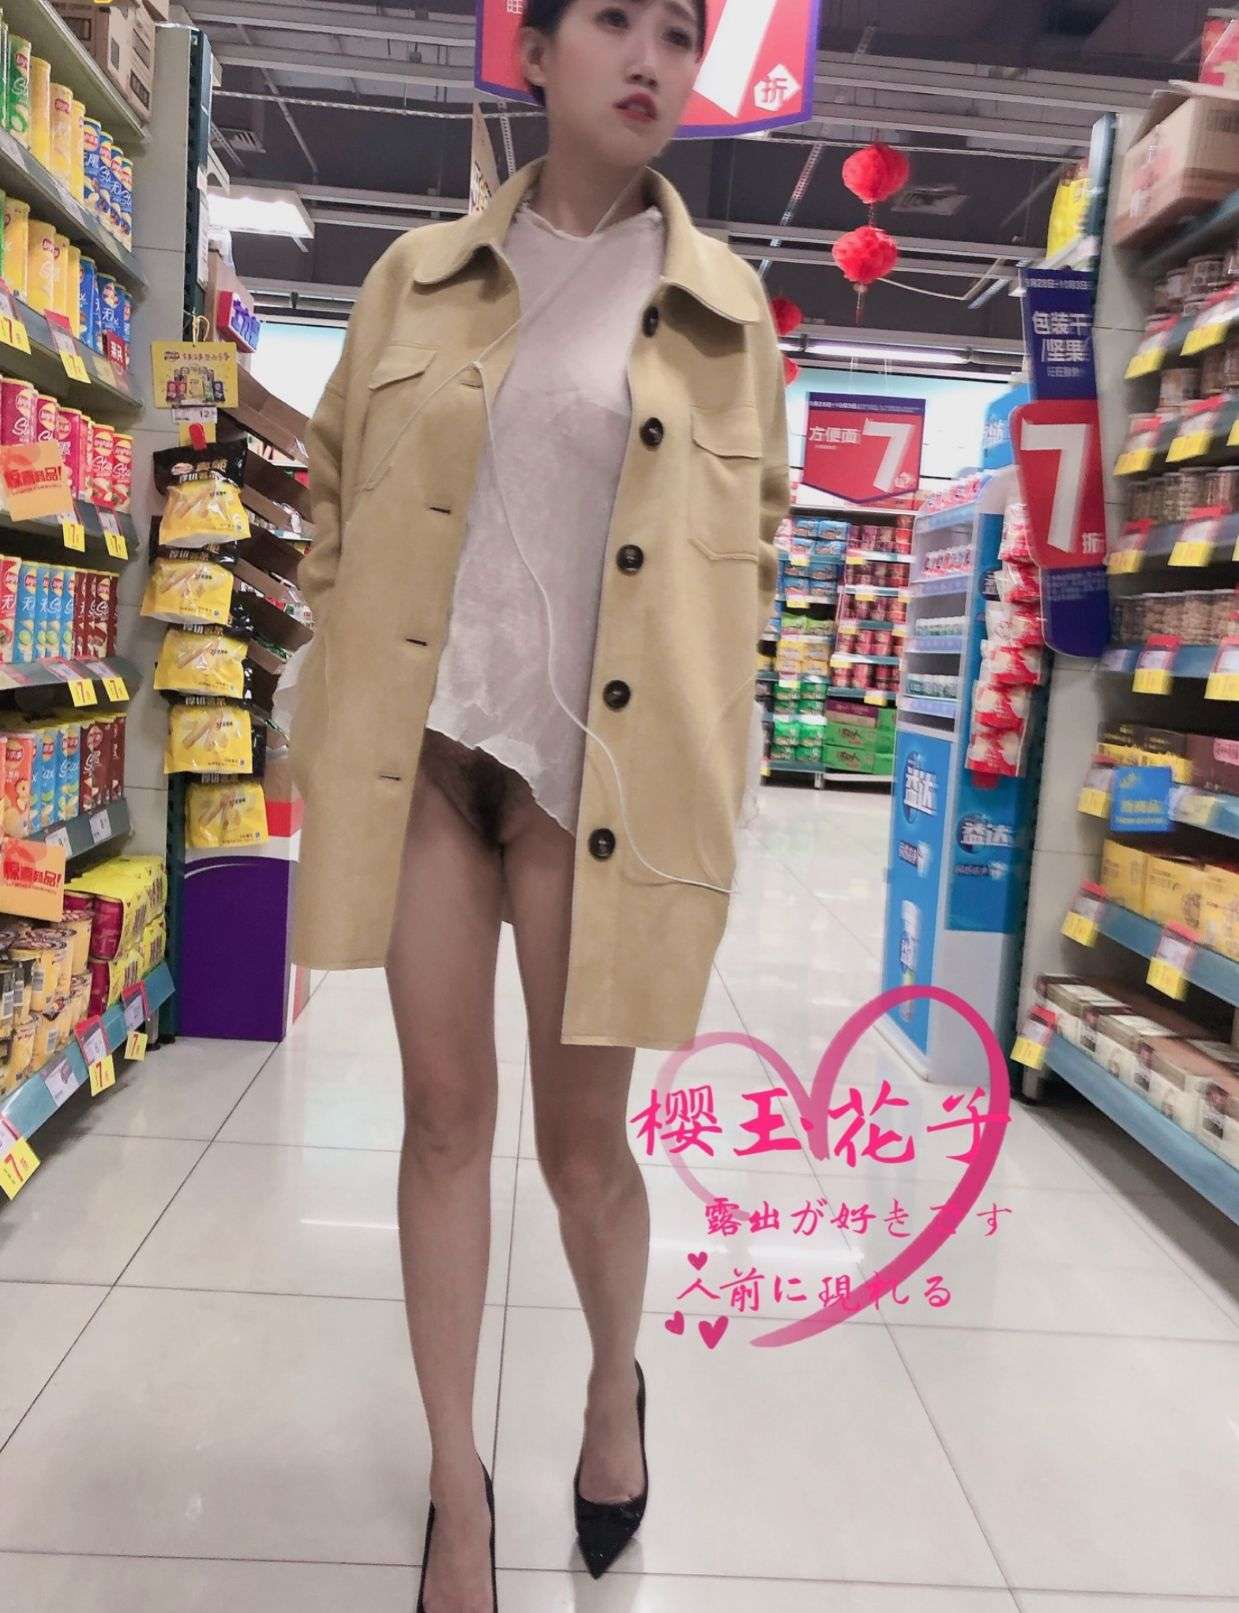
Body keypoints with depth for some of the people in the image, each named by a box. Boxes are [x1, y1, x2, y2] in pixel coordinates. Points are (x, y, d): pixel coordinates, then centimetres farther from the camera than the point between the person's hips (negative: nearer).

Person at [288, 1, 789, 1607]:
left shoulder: (722, 308, 8)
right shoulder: (418, 276, 11)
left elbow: (753, 545, 12)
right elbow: (338, 500, 15)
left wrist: (696, 739, 4)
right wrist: (338, 700, 8)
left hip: (603, 758, -1)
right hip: (420, 742, 2)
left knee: (582, 1128, 6)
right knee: (443, 1108, 7)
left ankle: (616, 1387, 38)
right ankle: (455, 1479, 26)